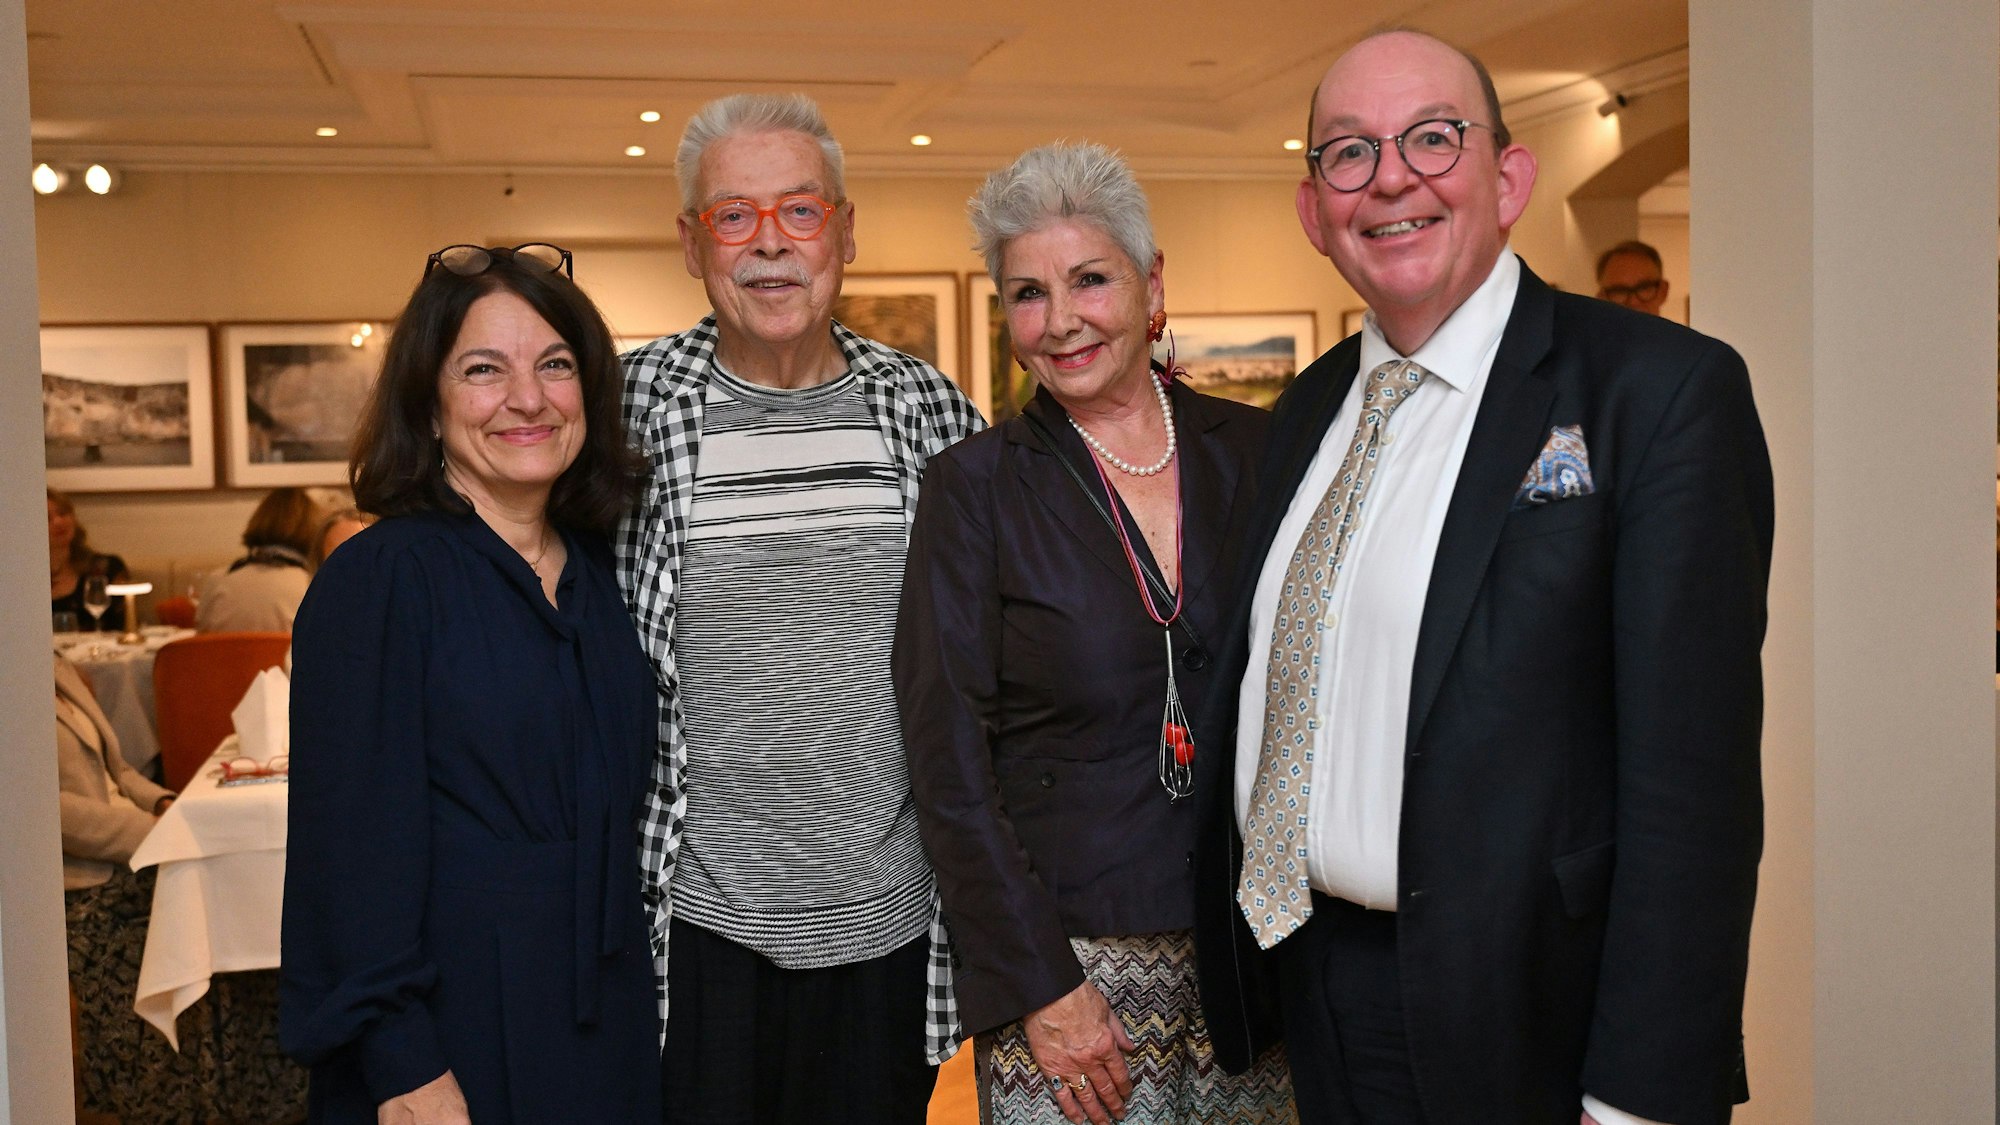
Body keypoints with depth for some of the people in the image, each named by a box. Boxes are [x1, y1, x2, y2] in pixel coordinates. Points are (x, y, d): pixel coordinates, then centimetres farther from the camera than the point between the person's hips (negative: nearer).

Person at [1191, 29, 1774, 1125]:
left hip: (1517, 1032, -6)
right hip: (1309, 988, 6)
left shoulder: (1662, 390, -13)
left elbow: (1692, 778, -17)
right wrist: (1233, 971, 10)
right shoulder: (1306, 412, 8)